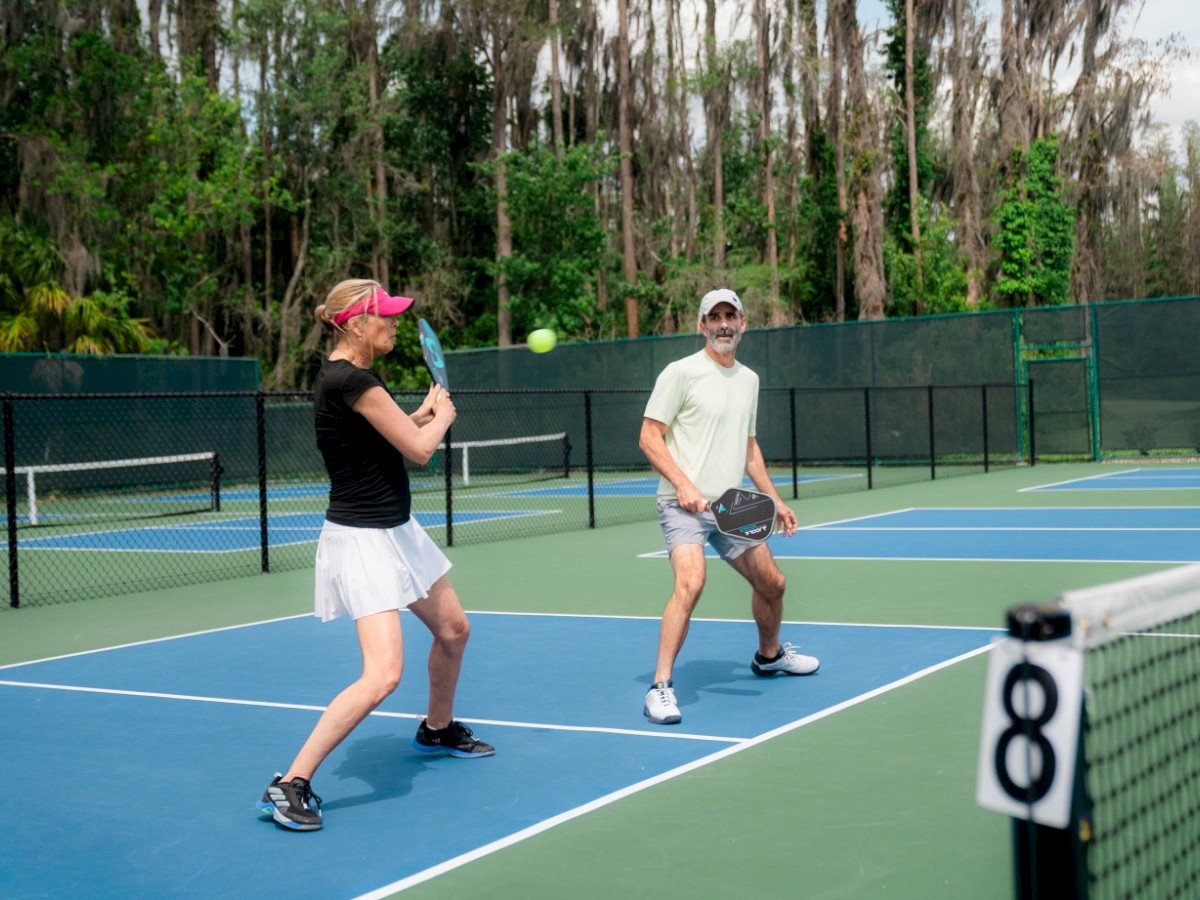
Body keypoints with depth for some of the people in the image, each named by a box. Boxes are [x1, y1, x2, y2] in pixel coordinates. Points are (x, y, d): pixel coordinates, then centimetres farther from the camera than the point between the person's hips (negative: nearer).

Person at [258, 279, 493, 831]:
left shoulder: (350, 376, 8)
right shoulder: (350, 380, -23)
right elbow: (420, 449, -19)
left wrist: (422, 415, 8)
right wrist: (441, 417, 0)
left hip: (396, 530, 11)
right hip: (362, 539, -11)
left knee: (453, 629, 24)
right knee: (383, 674, -19)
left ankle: (437, 729, 48)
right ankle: (290, 784, -13)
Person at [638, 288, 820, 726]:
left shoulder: (748, 379, 14)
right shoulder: (681, 373, -7)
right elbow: (649, 437, -9)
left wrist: (775, 499, 20)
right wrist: (684, 484, -20)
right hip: (684, 504, -7)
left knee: (771, 582, 15)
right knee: (691, 581, -28)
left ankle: (769, 655, 44)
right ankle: (660, 687, -22)